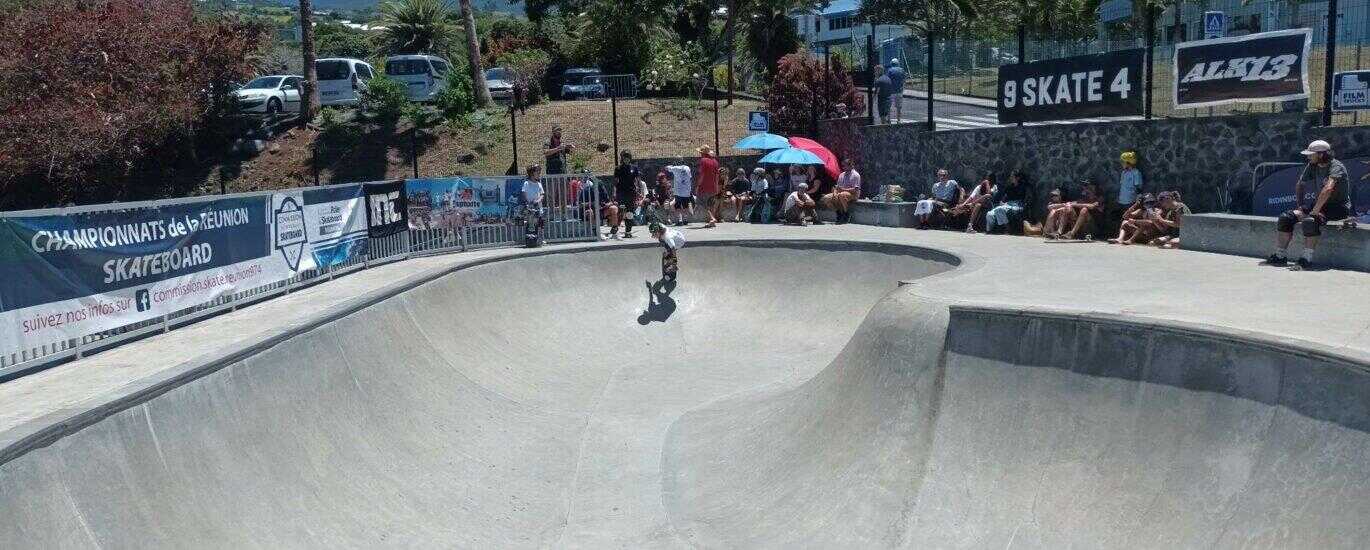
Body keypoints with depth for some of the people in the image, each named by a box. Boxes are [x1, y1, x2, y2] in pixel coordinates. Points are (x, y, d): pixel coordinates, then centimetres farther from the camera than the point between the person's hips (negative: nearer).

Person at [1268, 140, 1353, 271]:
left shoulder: (1336, 167, -19)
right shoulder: (1312, 166, 5)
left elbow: (1328, 189, -34)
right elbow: (1299, 185, 18)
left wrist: (1315, 211, -37)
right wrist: (1300, 205, 5)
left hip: (1339, 208, -8)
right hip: (1320, 205, 8)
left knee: (1310, 221, -35)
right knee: (1286, 218, -8)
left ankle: (1306, 259, -31)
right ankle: (1280, 256, -5)